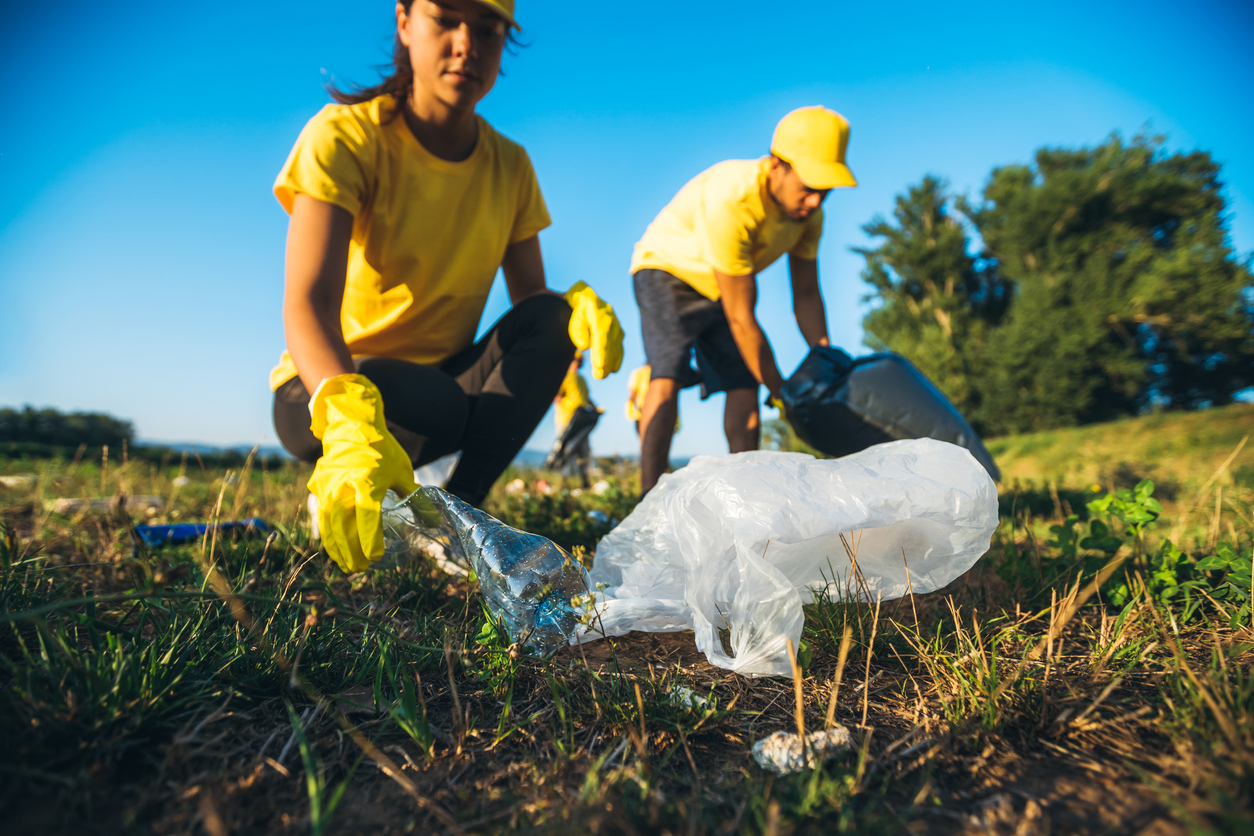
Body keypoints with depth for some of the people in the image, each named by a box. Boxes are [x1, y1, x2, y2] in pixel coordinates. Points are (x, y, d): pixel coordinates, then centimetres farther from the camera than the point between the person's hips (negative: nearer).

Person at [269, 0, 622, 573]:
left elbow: (531, 299, -1)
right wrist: (352, 421, -51)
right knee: (441, 403, -37)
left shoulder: (510, 167, -1)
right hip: (325, 387, -4)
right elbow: (308, 303, -30)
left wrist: (577, 305, -27)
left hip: (445, 379, 5)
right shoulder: (345, 135, -16)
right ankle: (338, 496, -3)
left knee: (551, 318, -21)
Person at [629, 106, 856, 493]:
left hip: (721, 288, 7)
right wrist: (781, 392, -26)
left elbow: (806, 295, -5)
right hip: (668, 271, -6)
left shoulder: (808, 211, -14)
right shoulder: (730, 202, -37)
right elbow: (741, 319, -33)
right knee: (668, 376, -26)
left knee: (744, 388, -2)